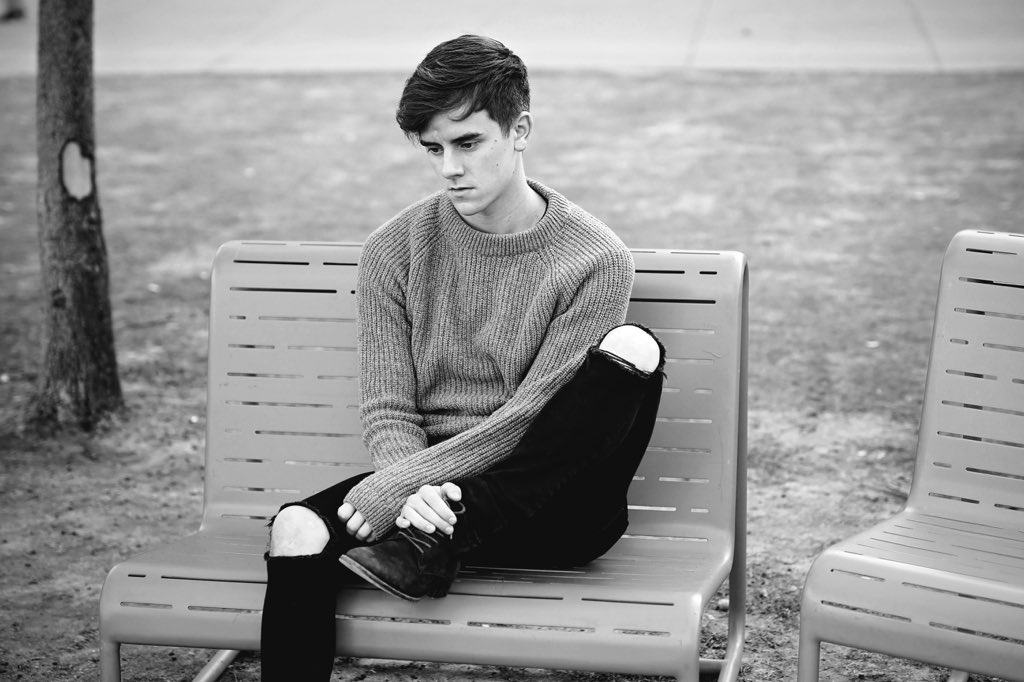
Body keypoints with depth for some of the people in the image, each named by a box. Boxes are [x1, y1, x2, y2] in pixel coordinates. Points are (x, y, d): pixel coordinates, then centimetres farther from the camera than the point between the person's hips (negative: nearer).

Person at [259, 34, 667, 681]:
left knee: (631, 349, -28)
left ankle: (437, 541, -27)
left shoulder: (594, 258, -7)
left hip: (552, 506, -1)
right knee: (298, 531, -28)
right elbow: (388, 409, -2)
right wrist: (414, 491, -24)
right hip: (429, 484, 2)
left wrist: (403, 481, -22)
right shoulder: (395, 250, 2)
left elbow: (532, 417, -14)